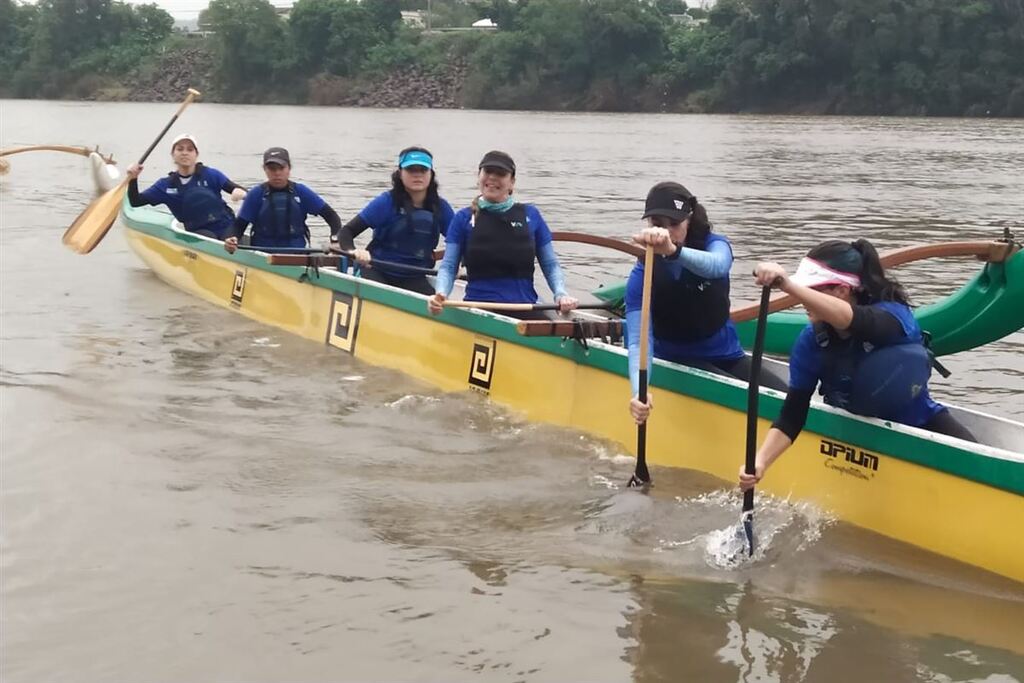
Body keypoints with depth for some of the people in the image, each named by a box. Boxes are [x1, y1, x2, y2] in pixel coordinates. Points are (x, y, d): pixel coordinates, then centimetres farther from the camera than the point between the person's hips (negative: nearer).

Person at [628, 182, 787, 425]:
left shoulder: (714, 244, -9)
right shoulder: (642, 276, -13)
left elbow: (717, 266, -37)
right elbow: (638, 341, -24)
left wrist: (673, 251, -60)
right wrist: (639, 392, -45)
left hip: (728, 357, 3)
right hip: (677, 363, -3)